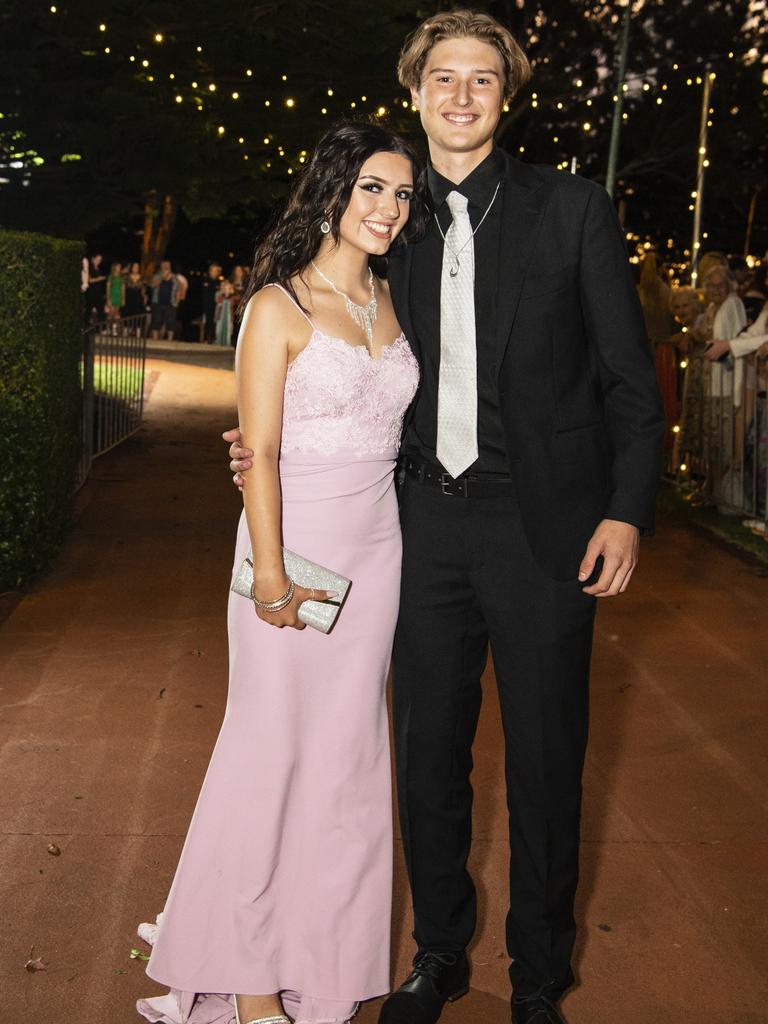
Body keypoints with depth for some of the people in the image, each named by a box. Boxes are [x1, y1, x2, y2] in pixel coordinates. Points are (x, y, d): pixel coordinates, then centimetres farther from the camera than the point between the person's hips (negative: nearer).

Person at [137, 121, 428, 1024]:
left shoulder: (387, 303, 11)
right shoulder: (280, 305, -8)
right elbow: (260, 450, -12)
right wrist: (270, 573, -17)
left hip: (377, 545, 6)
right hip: (297, 542, -6)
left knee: (348, 747, 11)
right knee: (275, 747, 1)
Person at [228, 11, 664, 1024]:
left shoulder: (573, 209, -1)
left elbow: (630, 378, -2)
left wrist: (626, 511, -12)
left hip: (542, 525, -3)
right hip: (430, 522, 4)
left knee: (544, 761, 8)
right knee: (429, 750, 13)